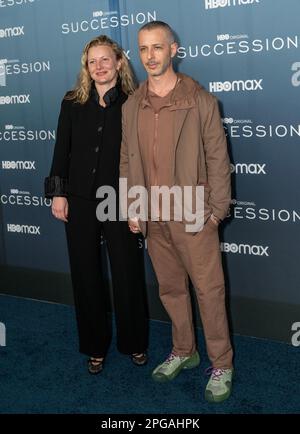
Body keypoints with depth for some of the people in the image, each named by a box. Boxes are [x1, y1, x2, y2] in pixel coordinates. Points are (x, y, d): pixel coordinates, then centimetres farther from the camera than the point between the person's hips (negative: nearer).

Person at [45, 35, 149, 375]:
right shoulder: (73, 103, 6)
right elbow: (62, 150, 5)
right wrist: (58, 193, -1)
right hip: (80, 201, 2)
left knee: (127, 274, 5)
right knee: (86, 274, 10)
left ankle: (134, 344, 26)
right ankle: (95, 347, 27)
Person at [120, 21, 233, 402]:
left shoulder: (200, 101, -5)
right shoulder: (130, 107, 7)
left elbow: (218, 159, -5)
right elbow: (127, 161, 11)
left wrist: (217, 210, -8)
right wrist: (131, 209, 7)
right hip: (153, 218, 4)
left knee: (209, 291, 3)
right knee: (171, 289, 15)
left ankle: (221, 365, 18)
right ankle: (183, 353, 33)